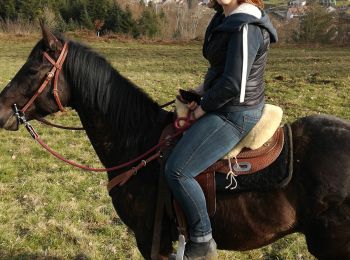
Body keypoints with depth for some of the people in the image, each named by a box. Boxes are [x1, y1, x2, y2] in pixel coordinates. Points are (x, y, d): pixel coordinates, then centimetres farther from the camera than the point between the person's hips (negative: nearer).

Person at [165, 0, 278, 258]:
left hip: (235, 114, -11)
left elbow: (232, 84, -26)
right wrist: (202, 89, 8)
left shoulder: (246, 26, -23)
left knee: (177, 170, -19)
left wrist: (203, 108, -13)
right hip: (225, 106, 11)